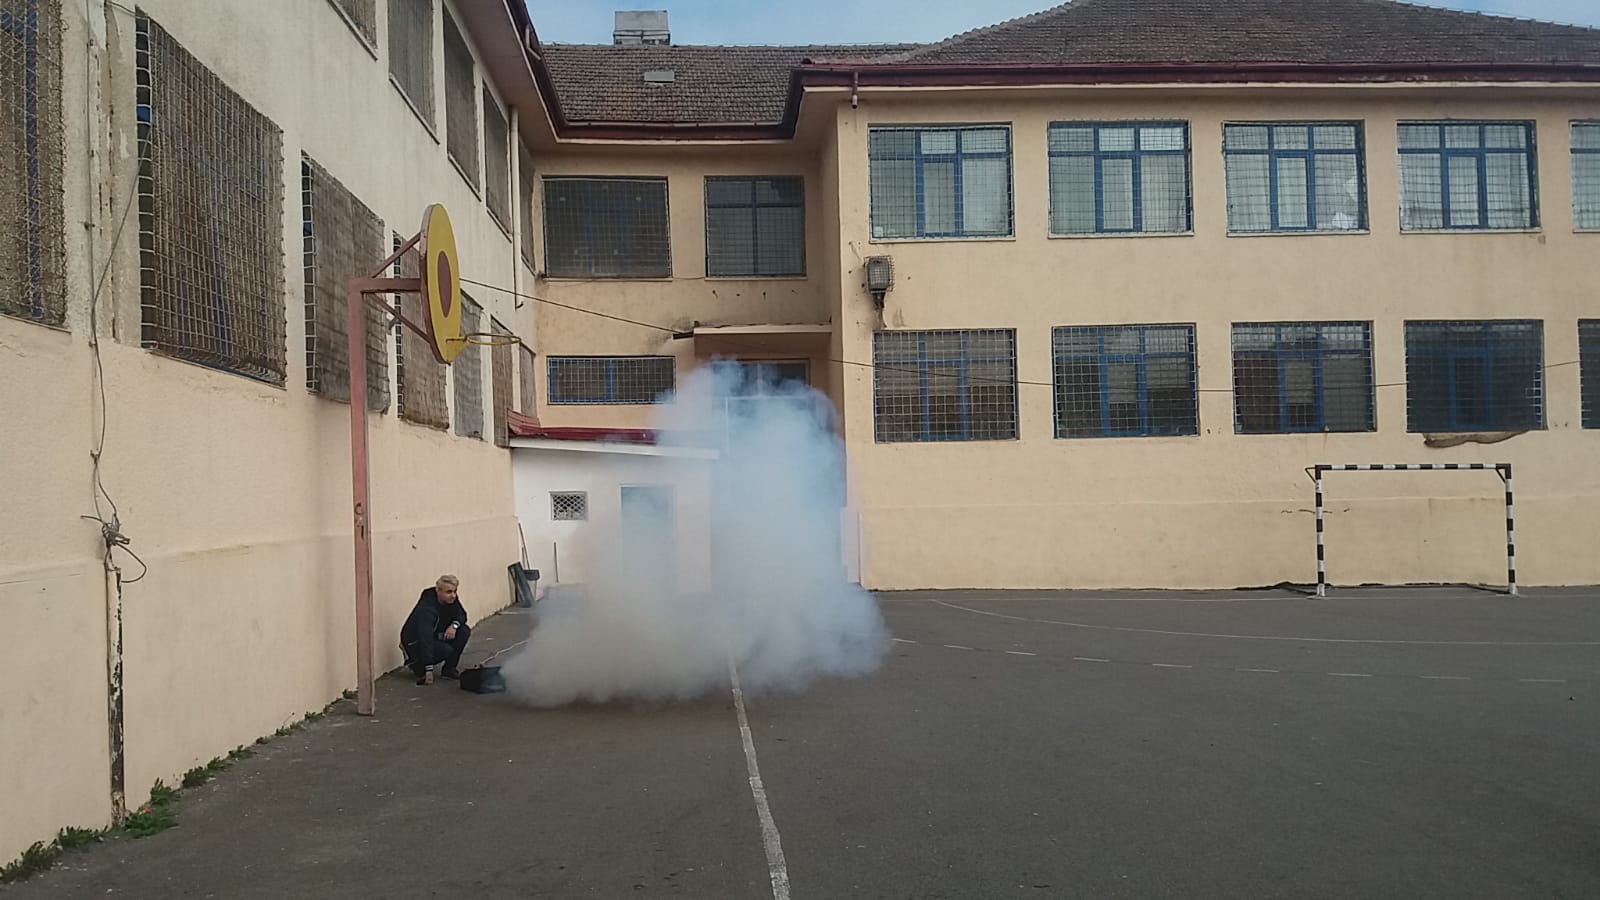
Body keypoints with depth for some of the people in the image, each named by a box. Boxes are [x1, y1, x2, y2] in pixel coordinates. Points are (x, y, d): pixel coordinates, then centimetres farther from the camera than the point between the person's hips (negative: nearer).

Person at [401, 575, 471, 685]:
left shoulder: (451, 598, -11)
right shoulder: (426, 609, -33)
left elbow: (461, 615, 1)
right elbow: (426, 639, -39)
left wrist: (454, 625, -26)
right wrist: (429, 670, -45)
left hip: (436, 635, 8)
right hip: (415, 641, -8)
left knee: (464, 631, -13)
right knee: (447, 650, -30)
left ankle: (449, 668, -1)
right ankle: (416, 663, -2)